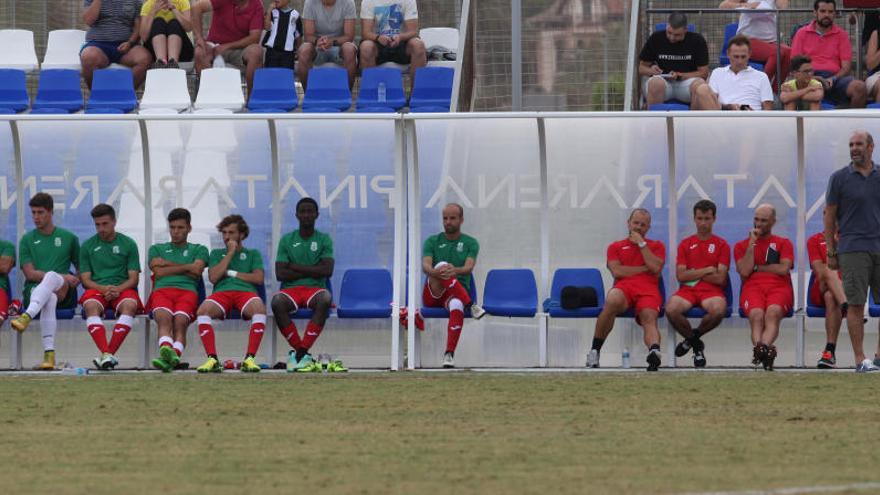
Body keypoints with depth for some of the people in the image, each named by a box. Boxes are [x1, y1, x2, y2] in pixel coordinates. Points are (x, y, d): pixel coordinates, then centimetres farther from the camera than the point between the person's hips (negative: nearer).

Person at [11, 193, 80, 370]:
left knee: (51, 277, -39)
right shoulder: (27, 240, 14)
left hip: (65, 294, 0)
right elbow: (30, 274, 2)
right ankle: (49, 354, -57)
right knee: (49, 299, -41)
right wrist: (63, 278, -9)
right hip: (34, 290, 0)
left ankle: (26, 316, -62)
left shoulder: (68, 238, 18)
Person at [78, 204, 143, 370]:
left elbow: (133, 279, 6)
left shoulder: (128, 244, 11)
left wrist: (117, 289, -14)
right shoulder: (88, 246, 13)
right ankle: (106, 354, -49)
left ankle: (109, 353, -42)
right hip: (97, 288, 0)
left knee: (129, 305, -36)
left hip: (123, 288, 0)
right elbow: (85, 279, 8)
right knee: (91, 306, -36)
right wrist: (104, 289, -13)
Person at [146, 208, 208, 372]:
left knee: (180, 321, -34)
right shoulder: (157, 249, 31)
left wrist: (168, 264, 11)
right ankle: (167, 351, -65)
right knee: (164, 317, -35)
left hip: (187, 291, -1)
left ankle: (169, 359, -61)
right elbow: (159, 272, 12)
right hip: (161, 290, 1)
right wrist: (185, 268, 9)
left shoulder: (199, 250, 27)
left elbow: (196, 270, 7)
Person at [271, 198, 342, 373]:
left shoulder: (324, 240, 10)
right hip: (291, 288, 1)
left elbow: (327, 271, -5)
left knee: (325, 299, -38)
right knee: (277, 302, -35)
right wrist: (311, 271, -3)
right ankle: (301, 351, -27)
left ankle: (300, 352, -37)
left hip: (315, 288, -1)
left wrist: (296, 267, -4)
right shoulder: (287, 240, 11)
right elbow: (280, 274, 0)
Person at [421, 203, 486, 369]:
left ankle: (449, 354, -46)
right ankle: (471, 306, -45)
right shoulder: (432, 242, 12)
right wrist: (435, 272, -33)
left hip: (458, 293, -1)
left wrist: (454, 271, -34)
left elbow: (468, 268, -10)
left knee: (456, 306, -39)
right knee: (442, 265, -32)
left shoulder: (470, 243, 10)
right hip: (432, 294, 1)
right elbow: (425, 266, -7)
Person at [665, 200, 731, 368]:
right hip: (687, 290, 1)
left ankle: (694, 335, -2)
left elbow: (719, 278, -2)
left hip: (711, 290, -1)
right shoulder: (685, 244, 15)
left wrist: (694, 274, 1)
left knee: (718, 310, -38)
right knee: (671, 310, -33)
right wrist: (706, 271, -2)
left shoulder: (722, 245, 9)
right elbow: (681, 276, 4)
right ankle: (696, 344, -3)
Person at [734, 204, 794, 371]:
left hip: (779, 287, -1)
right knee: (756, 314, -36)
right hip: (752, 287, 1)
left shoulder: (783, 243, 23)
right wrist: (752, 244, 6)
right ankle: (764, 349, -62)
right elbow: (744, 271, 5)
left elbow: (784, 268, 4)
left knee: (773, 312, -37)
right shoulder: (742, 245, 24)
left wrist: (757, 268, 6)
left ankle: (762, 347, -64)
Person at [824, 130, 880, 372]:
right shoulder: (840, 178, 3)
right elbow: (829, 216, 5)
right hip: (853, 249, -3)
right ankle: (860, 359, -3)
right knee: (856, 305, -4)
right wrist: (831, 252, 0)